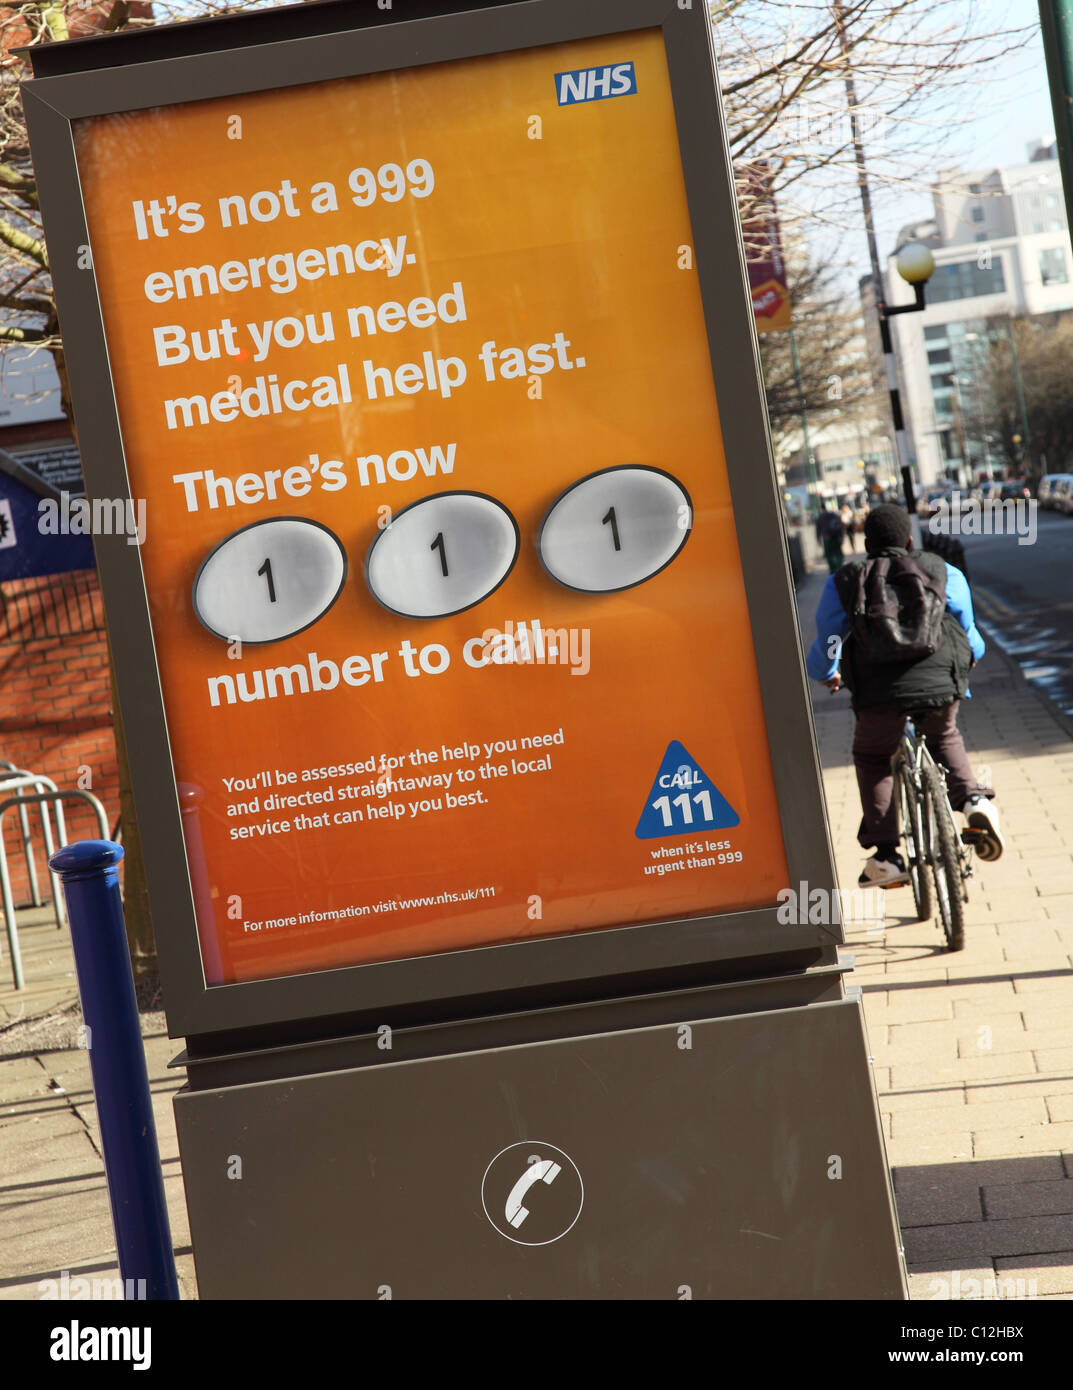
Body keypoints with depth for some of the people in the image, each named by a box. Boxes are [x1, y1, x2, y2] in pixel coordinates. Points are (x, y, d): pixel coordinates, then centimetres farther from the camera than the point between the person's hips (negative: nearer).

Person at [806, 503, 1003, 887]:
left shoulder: (843, 581, 14)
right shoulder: (944, 573, 17)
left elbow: (826, 645, 19)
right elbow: (969, 633, 28)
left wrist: (824, 674, 42)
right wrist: (967, 661, 50)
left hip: (880, 690, -2)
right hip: (941, 682, 2)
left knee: (872, 759, 23)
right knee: (944, 738, 33)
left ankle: (885, 856, 13)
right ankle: (973, 800, 9)